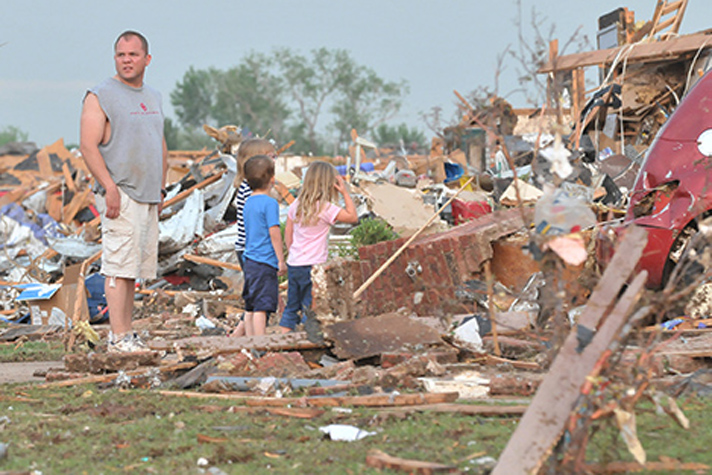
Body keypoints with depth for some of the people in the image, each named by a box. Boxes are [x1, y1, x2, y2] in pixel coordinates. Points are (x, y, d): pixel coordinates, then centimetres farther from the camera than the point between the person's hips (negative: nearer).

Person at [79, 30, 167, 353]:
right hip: (120, 195, -7)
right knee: (119, 267, -11)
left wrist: (161, 188, 19)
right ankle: (118, 337, -13)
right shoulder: (100, 96, -5)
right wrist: (110, 187, -20)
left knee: (135, 268, 7)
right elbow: (88, 146, -12)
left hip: (148, 198, 8)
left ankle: (125, 332, 12)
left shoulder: (153, 98, 19)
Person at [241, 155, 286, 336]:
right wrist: (281, 260, -9)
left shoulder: (249, 202, 13)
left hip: (249, 261, 8)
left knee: (250, 307, 10)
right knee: (262, 307, -9)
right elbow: (274, 233, -15)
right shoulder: (269, 203, -12)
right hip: (264, 263, -8)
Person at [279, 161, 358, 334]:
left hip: (293, 264, 6)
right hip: (312, 266, -6)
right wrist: (345, 193, -4)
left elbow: (288, 231, 11)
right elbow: (353, 217, -7)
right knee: (311, 308, 1)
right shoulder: (325, 208, -13)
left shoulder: (296, 205, 5)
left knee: (292, 305, 14)